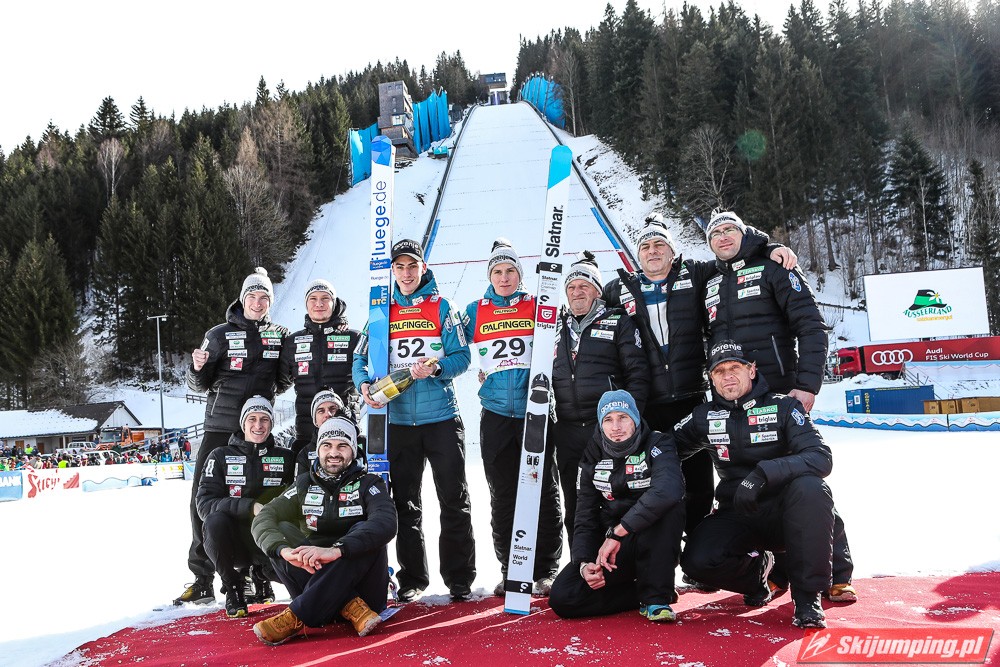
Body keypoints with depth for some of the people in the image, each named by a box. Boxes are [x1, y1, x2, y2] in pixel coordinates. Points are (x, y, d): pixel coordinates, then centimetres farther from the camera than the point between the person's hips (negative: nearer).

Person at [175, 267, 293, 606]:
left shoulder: (280, 336, 9)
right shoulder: (220, 335, 4)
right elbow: (199, 385, 5)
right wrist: (197, 368, -16)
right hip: (219, 427, 0)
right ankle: (202, 580, 5)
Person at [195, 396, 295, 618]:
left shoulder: (285, 458, 5)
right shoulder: (221, 456, 1)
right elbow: (204, 504, -10)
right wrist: (250, 507, -24)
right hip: (233, 545, -1)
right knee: (215, 521, -33)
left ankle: (261, 573, 10)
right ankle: (233, 587, -6)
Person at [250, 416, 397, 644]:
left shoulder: (368, 484, -2)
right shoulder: (305, 484, 7)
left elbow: (386, 523, -24)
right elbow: (264, 519, -8)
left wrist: (336, 550, -39)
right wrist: (284, 550, -31)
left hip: (362, 582, -2)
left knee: (364, 532, -28)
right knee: (281, 530, -16)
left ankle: (297, 617, -34)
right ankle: (350, 608, -30)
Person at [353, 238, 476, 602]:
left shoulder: (442, 308, 4)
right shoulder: (382, 312, 11)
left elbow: (462, 356, -3)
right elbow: (361, 357, 9)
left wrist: (435, 367, -22)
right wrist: (364, 384, -11)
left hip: (441, 418, -2)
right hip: (399, 420, 3)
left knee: (454, 500, 0)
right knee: (405, 503, 9)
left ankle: (460, 579, 11)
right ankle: (412, 579, 21)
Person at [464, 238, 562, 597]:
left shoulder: (537, 307, 6)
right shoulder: (475, 312, 9)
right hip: (496, 415, 1)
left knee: (544, 493, 2)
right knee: (502, 496, 6)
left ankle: (546, 571, 11)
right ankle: (510, 571, 17)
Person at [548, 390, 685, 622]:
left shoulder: (657, 446, -12)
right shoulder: (593, 461, 1)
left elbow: (668, 490, -35)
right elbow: (585, 520, 1)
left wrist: (617, 533, -34)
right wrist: (584, 563, -19)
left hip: (655, 547, -3)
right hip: (609, 545, 3)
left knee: (668, 507, -35)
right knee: (561, 598, -18)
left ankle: (656, 598, -21)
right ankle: (643, 595, -1)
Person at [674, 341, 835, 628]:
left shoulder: (783, 406, -6)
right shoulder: (705, 417, 3)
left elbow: (821, 458, -19)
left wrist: (762, 474, -32)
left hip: (785, 514, -2)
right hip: (737, 516, 2)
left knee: (810, 487, -35)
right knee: (697, 560, -25)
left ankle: (807, 594, -19)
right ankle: (756, 569, 11)